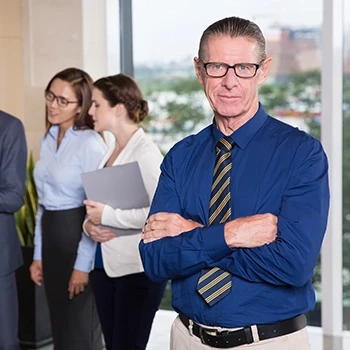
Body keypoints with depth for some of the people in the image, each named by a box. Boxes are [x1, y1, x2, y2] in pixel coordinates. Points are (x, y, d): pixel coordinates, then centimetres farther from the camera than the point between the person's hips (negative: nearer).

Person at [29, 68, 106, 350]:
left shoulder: (90, 143, -15)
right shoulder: (48, 140, 10)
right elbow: (43, 201, 13)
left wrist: (83, 264, -17)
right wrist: (38, 254, 13)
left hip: (77, 236, -7)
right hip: (51, 236, 7)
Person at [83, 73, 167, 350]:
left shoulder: (146, 153, -13)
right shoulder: (112, 152, 11)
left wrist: (107, 215, -18)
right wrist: (90, 223, -2)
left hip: (137, 269, -8)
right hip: (106, 265, 8)